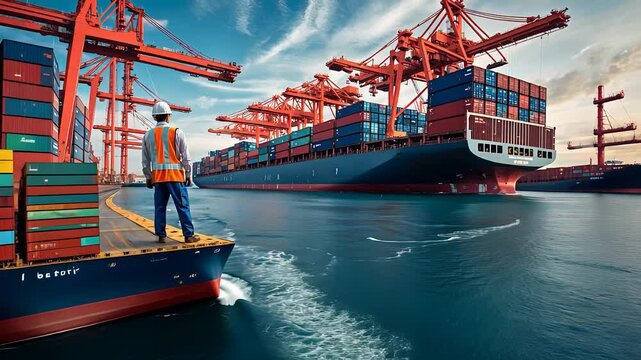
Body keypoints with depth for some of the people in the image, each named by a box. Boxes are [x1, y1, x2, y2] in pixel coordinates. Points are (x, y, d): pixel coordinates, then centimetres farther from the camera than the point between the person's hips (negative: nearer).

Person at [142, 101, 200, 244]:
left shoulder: (148, 135, 9)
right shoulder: (176, 132, -3)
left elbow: (145, 161, 12)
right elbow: (185, 157, -4)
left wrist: (148, 178, 19)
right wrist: (189, 175, 3)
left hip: (157, 176, 4)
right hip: (175, 175, -4)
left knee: (160, 207, 11)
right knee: (182, 206, -1)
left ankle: (161, 235, 15)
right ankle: (189, 235, 0)